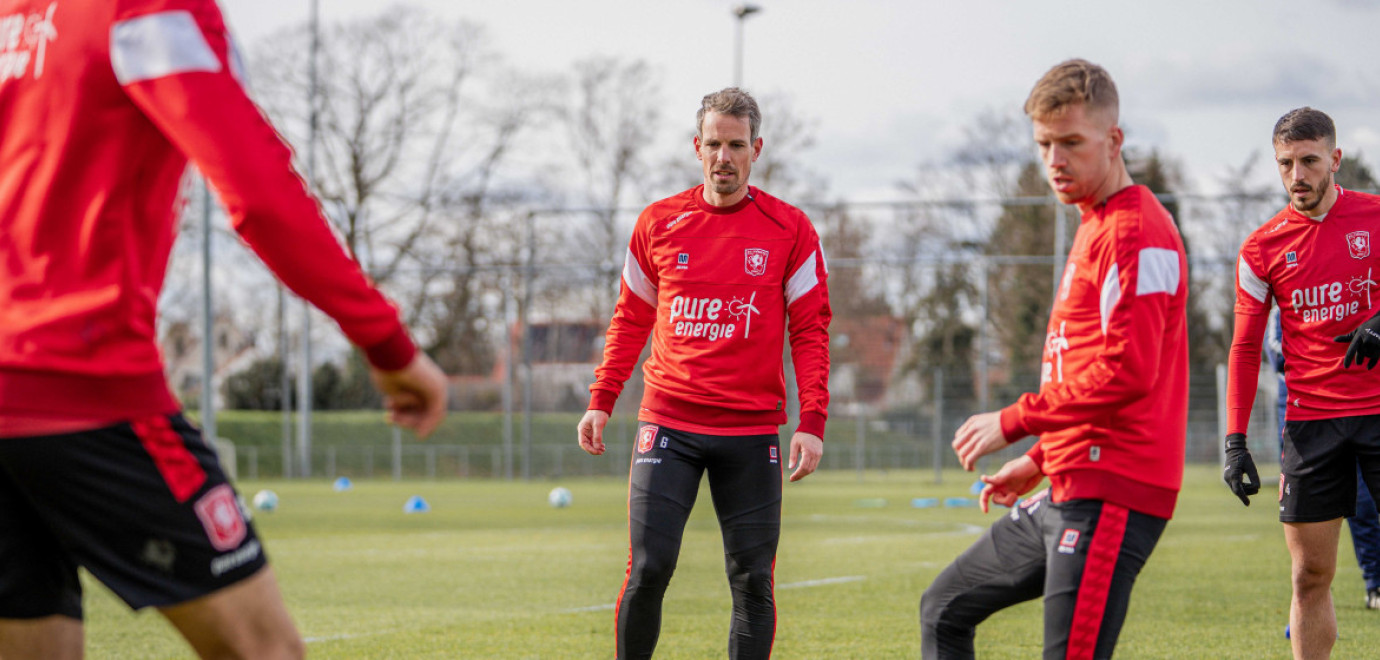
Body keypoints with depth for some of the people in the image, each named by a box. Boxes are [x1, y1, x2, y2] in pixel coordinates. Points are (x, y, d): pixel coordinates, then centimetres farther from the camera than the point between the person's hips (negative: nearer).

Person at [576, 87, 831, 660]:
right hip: (668, 426, 1)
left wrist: (811, 423, -8)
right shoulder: (658, 223, 7)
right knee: (648, 569, -8)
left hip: (752, 431, 0)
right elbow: (630, 320, 16)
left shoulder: (789, 229, 3)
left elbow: (810, 332, 2)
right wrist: (600, 402, 7)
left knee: (753, 581, 0)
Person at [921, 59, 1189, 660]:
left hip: (1109, 497, -11)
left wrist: (1014, 422, -15)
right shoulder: (1095, 228, 20)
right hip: (1067, 491, 11)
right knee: (944, 611, 18)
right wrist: (1040, 460, 26)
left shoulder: (1136, 232, -13)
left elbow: (1125, 372, -22)